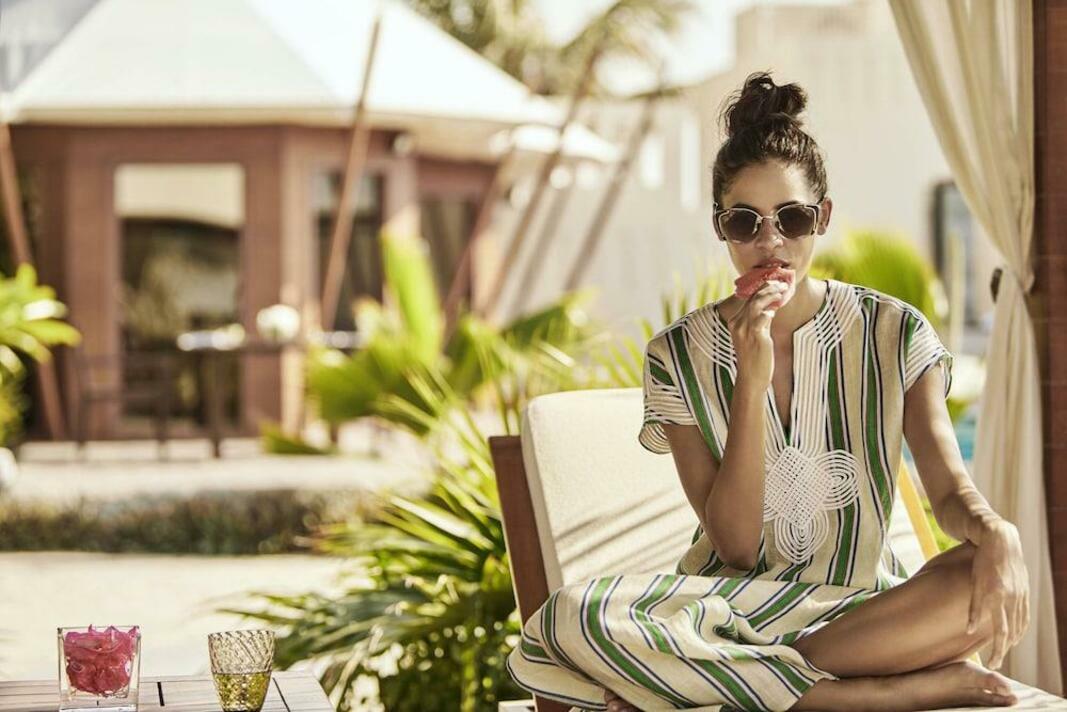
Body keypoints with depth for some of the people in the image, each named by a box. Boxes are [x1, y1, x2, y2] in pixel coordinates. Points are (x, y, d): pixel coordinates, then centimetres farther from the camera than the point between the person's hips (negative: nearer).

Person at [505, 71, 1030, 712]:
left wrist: (995, 530, -30)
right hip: (733, 602, 0)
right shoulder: (678, 357, -2)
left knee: (996, 587, -32)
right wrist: (751, 382, -18)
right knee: (573, 617, -30)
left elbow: (951, 489, -5)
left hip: (863, 603, 1)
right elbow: (734, 545, -8)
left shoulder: (896, 335, 0)